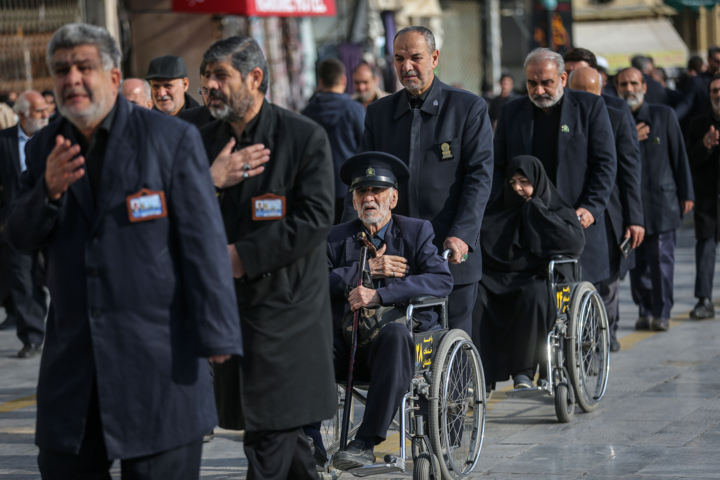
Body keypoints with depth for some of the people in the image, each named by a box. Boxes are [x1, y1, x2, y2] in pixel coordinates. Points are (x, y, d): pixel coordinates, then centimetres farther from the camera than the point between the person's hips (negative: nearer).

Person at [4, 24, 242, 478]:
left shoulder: (173, 138, -4)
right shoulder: (45, 148, 11)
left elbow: (203, 242, -7)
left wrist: (216, 334, -12)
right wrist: (49, 191, -15)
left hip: (158, 354, -4)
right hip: (73, 360, 5)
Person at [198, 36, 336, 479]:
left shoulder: (305, 137, -5)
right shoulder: (204, 141, 10)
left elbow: (316, 218, -13)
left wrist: (243, 255, -15)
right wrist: (209, 182, -15)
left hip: (284, 305, -5)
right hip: (229, 305, 5)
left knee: (270, 431, -8)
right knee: (284, 430, 13)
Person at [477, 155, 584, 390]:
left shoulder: (557, 209, 7)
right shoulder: (497, 209, 20)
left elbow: (575, 243, -12)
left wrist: (536, 209, -8)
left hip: (535, 281, -3)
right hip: (496, 279, 3)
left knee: (533, 295, -38)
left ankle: (523, 371, -29)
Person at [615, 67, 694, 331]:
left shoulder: (664, 115, 5)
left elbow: (679, 156, 6)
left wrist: (686, 193, 4)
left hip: (661, 200, -1)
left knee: (661, 258, -4)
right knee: (637, 260, 2)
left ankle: (662, 313, 2)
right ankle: (645, 311, 12)